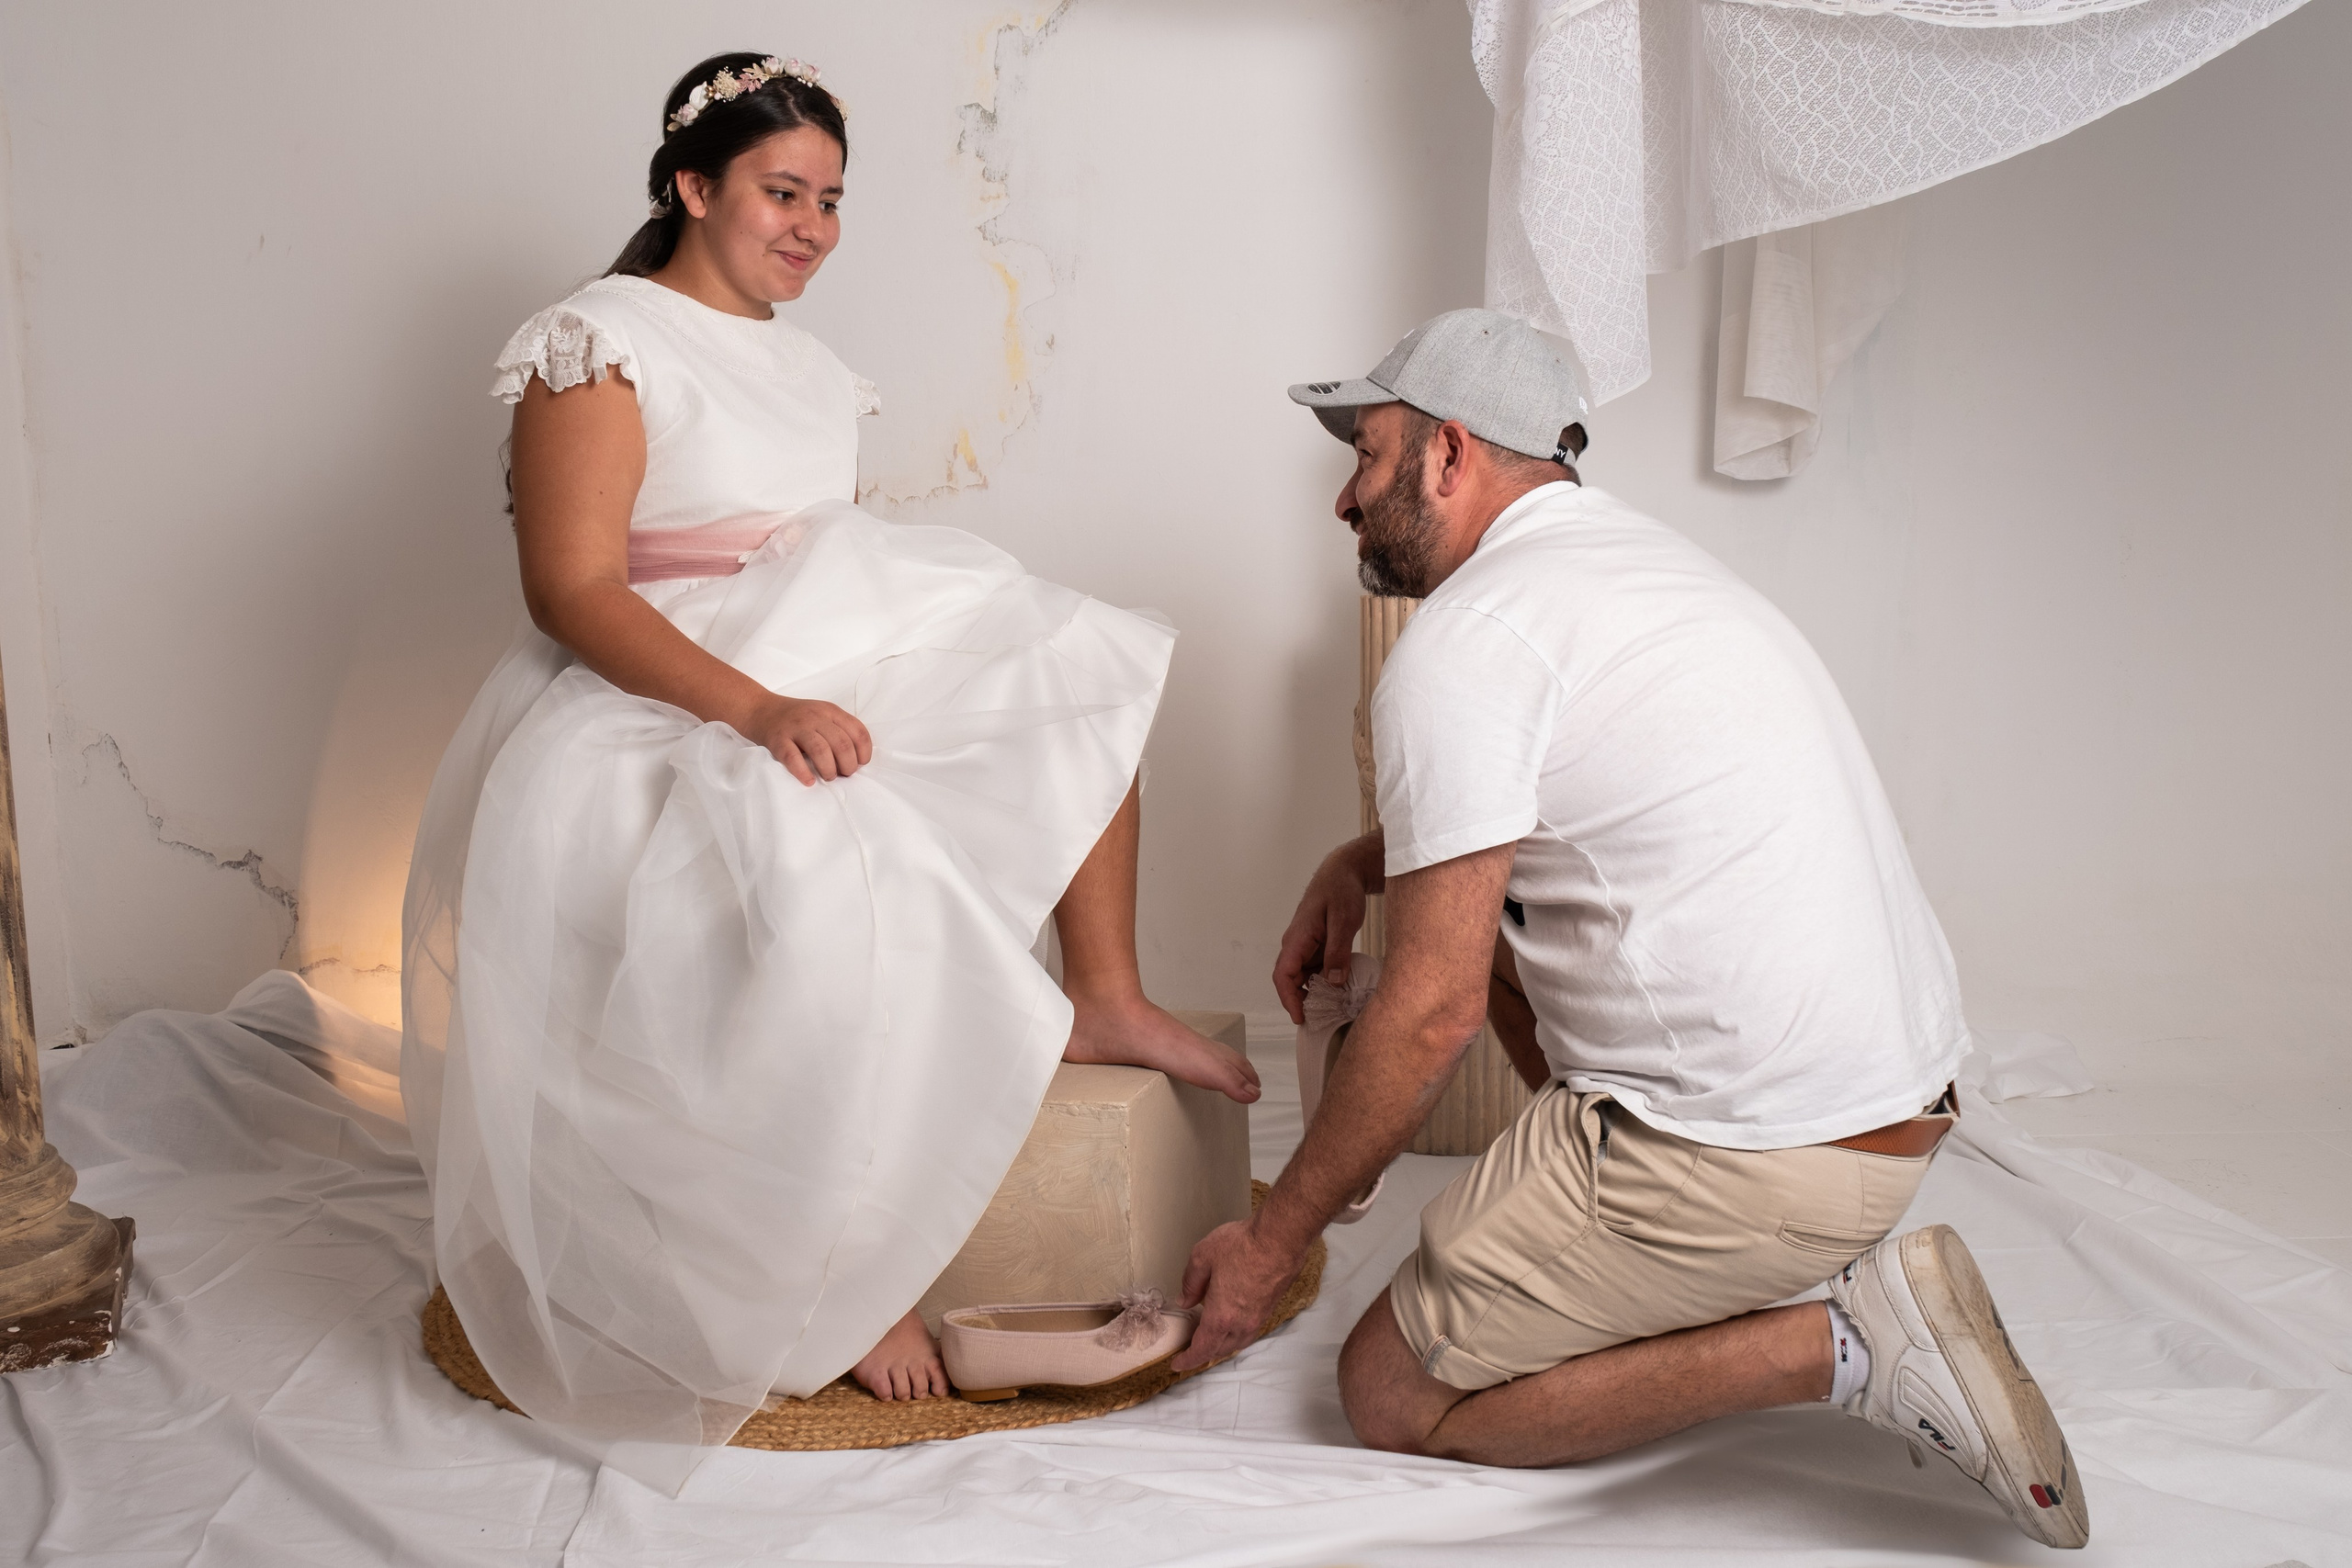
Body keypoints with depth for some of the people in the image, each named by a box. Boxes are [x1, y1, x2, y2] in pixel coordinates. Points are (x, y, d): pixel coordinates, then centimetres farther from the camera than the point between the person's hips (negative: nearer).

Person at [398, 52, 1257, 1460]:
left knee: (1088, 680, 5)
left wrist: (983, 641, 7)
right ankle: (845, 1279, -20)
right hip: (668, 707, -9)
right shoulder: (600, 344, -9)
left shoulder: (796, 358, 17)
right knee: (843, 883, -36)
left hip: (842, 666, 9)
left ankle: (1107, 1003, 5)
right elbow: (570, 588, -18)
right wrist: (759, 709, -30)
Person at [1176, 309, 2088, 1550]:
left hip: (1757, 1154, -9)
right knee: (1498, 905, 25)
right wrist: (1359, 862, 19)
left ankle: (1835, 1343, -6)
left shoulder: (1462, 640, -13)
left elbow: (1434, 1012, -15)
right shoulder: (1646, 555, 15)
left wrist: (1270, 1246, -3)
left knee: (1391, 1398, 5)